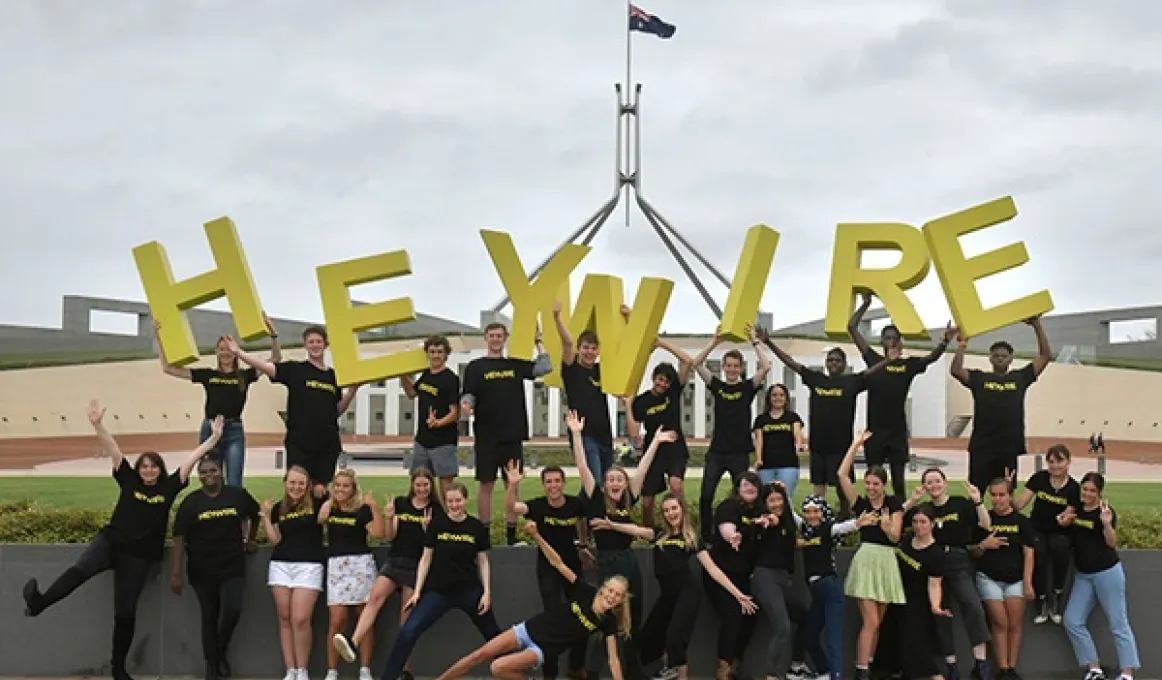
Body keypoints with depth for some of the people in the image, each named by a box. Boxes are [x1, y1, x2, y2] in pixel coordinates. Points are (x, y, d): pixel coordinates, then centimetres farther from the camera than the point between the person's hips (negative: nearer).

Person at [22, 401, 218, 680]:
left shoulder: (169, 487, 1)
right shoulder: (129, 481, 2)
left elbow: (191, 459, -3)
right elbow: (113, 450, -6)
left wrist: (213, 439, -8)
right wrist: (97, 425, -16)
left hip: (138, 555, 0)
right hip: (110, 540, 0)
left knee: (125, 611, 4)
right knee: (80, 569, -33)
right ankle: (38, 603, -48)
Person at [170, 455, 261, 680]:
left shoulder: (238, 495, -1)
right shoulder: (190, 502, -4)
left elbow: (256, 515, 19)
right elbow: (179, 538, -7)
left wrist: (249, 539, 14)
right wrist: (176, 573, -11)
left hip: (233, 568, 0)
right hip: (202, 571, 0)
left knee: (233, 610, -15)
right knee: (209, 617, 10)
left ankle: (222, 649, 15)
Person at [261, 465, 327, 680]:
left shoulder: (315, 504, -1)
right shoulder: (278, 508, 9)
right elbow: (275, 540, 6)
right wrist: (265, 516, -1)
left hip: (309, 566, -4)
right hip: (281, 565, 4)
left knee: (301, 619, -11)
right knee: (285, 619, 3)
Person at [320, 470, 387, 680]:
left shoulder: (362, 510, -3)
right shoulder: (328, 507, 9)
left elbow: (380, 533, -13)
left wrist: (374, 506, -17)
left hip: (361, 564, -1)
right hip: (336, 565, 2)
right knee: (337, 620, -6)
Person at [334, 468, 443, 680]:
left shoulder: (436, 510, 2)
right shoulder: (400, 503, 8)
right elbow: (390, 536, 4)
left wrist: (427, 527, -19)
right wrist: (388, 518, -14)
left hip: (417, 566, -2)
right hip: (394, 561, 2)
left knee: (407, 619, 0)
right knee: (375, 596, -25)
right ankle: (353, 645, -40)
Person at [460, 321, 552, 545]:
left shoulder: (516, 365, 11)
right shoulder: (475, 367, 3)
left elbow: (545, 367, 2)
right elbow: (468, 395, -4)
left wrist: (538, 341, 2)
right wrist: (465, 405, -25)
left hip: (513, 435, 3)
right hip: (486, 436, -3)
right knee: (486, 484, 1)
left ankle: (511, 534, 12)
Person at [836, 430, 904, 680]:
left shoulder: (894, 504, 2)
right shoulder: (860, 503, 1)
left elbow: (895, 536, -2)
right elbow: (842, 474, -7)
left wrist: (885, 523, -24)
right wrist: (856, 444, -7)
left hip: (887, 562, 2)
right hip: (865, 560, -2)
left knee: (877, 622, 11)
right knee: (870, 621, -10)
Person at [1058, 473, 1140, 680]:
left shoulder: (1106, 511, -11)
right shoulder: (1077, 509, 6)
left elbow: (1112, 543, -20)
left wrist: (1107, 524, -38)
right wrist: (1063, 523, -3)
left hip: (1107, 572, -7)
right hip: (1082, 574, 7)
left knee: (1118, 624, -3)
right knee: (1072, 622, 2)